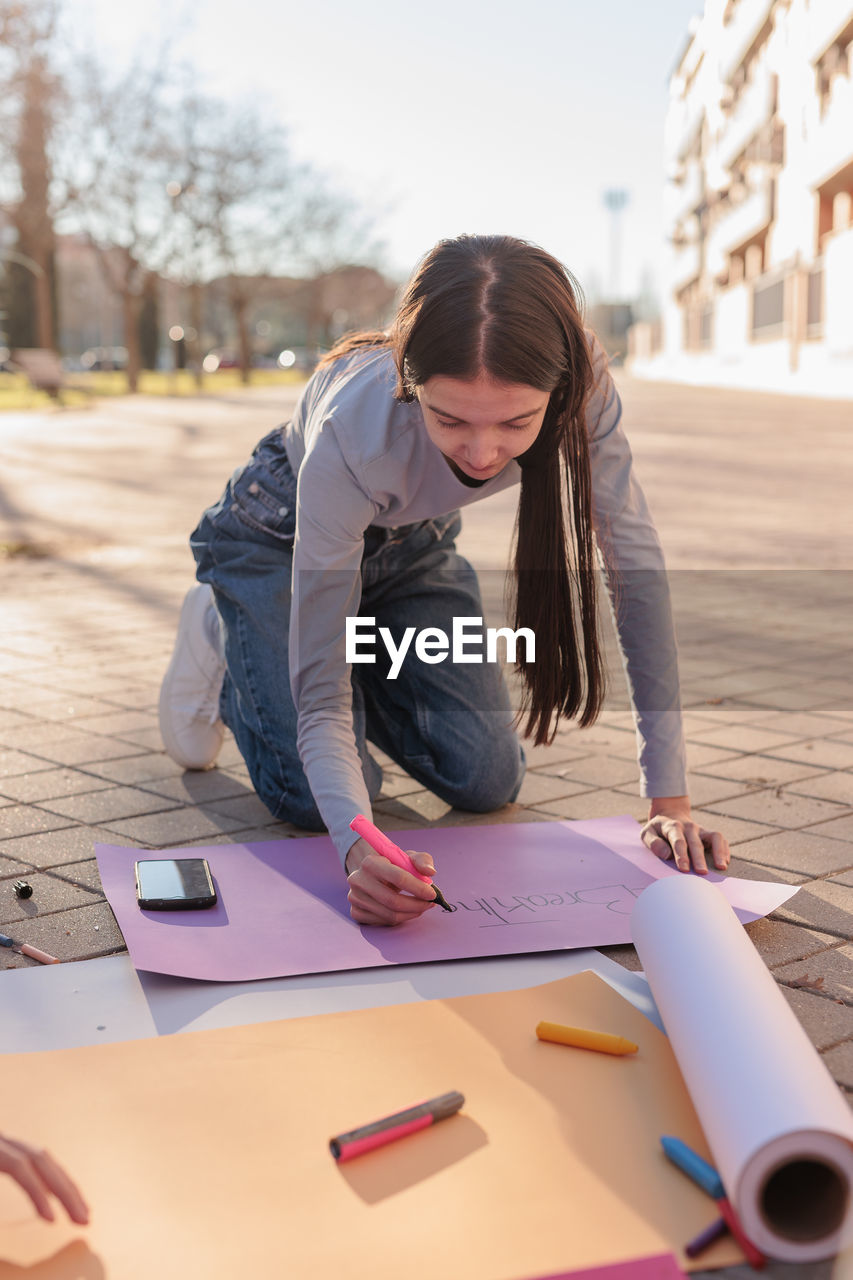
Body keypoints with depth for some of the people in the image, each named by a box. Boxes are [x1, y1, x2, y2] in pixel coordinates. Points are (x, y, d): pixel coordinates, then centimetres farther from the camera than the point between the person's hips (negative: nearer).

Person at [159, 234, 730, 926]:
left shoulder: (579, 384, -34)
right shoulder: (354, 427, -42)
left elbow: (635, 562, -25)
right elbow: (320, 699, -37)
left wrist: (671, 801, -28)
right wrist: (357, 844, -57)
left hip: (412, 542, 4)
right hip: (282, 537, -3)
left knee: (488, 781, -8)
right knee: (317, 799, -17)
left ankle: (362, 661, 20)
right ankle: (220, 639, 12)